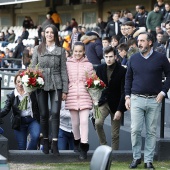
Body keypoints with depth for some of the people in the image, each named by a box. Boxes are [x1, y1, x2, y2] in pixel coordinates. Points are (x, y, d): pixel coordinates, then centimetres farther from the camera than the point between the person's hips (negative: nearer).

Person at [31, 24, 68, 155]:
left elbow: (63, 70, 5)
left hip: (56, 85, -1)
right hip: (41, 85, 1)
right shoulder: (38, 49, 8)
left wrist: (65, 90, 1)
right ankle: (45, 142, 15)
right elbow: (33, 67, 8)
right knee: (44, 114, 4)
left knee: (55, 113, -10)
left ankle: (55, 144, -10)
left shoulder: (61, 50, 7)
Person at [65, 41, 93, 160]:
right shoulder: (68, 64, 8)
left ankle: (84, 148, -14)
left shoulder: (88, 65, 8)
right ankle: (77, 141, 32)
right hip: (72, 96, 1)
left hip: (84, 96, -1)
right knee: (75, 122, 8)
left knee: (84, 121, -12)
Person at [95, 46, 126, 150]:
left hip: (116, 104, -2)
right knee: (98, 123, -24)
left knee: (115, 134, 2)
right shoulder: (100, 69, 1)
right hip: (103, 102, 2)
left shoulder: (122, 71, -10)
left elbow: (124, 92, -11)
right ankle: (103, 146, -7)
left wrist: (120, 110, -17)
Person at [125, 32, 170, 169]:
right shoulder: (134, 59, 6)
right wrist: (127, 96, 6)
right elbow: (128, 78, 13)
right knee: (135, 130, -3)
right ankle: (136, 157, 11)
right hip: (136, 99, 1)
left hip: (154, 100, -1)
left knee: (151, 132, 4)